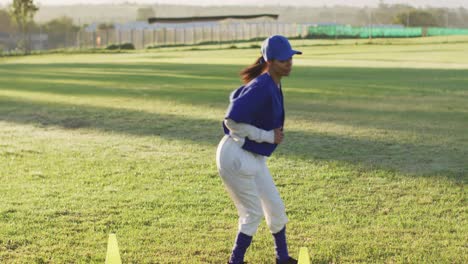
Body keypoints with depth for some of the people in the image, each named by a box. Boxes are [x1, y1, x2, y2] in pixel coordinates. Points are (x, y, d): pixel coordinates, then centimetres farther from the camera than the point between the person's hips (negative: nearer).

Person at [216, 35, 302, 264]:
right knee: (253, 213, 0)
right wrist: (267, 136, -20)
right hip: (236, 156, -10)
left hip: (254, 157, 10)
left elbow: (237, 97, 18)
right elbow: (232, 120, -28)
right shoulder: (262, 88, -24)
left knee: (276, 208, 16)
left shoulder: (273, 84, 5)